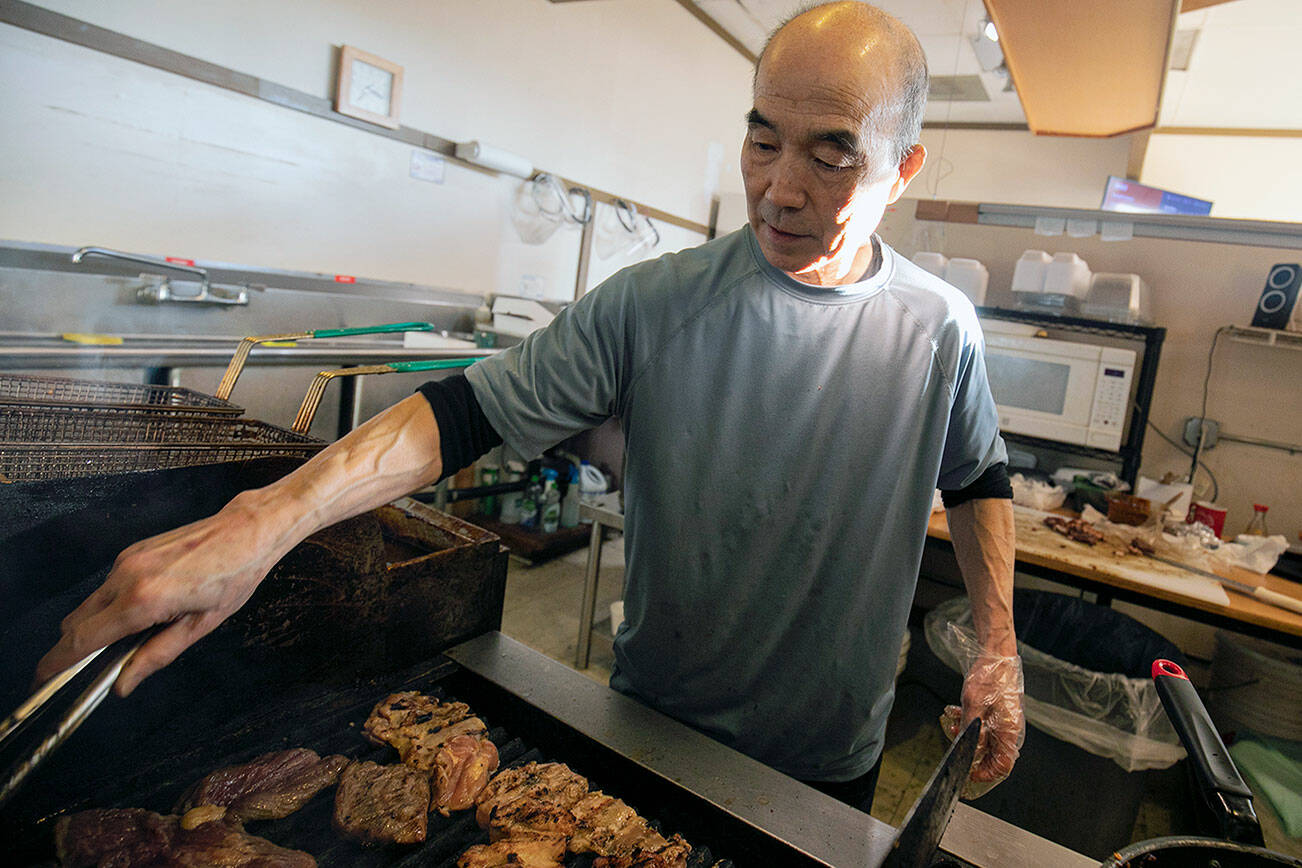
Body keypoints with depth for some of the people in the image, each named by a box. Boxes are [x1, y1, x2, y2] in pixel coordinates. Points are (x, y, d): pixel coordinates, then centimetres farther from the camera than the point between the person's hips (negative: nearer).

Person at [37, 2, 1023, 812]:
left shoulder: (939, 329, -10)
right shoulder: (654, 303, -16)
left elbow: (978, 478, 6)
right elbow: (477, 407, -19)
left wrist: (1000, 648, 1)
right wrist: (272, 515, -29)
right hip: (654, 719, 0)